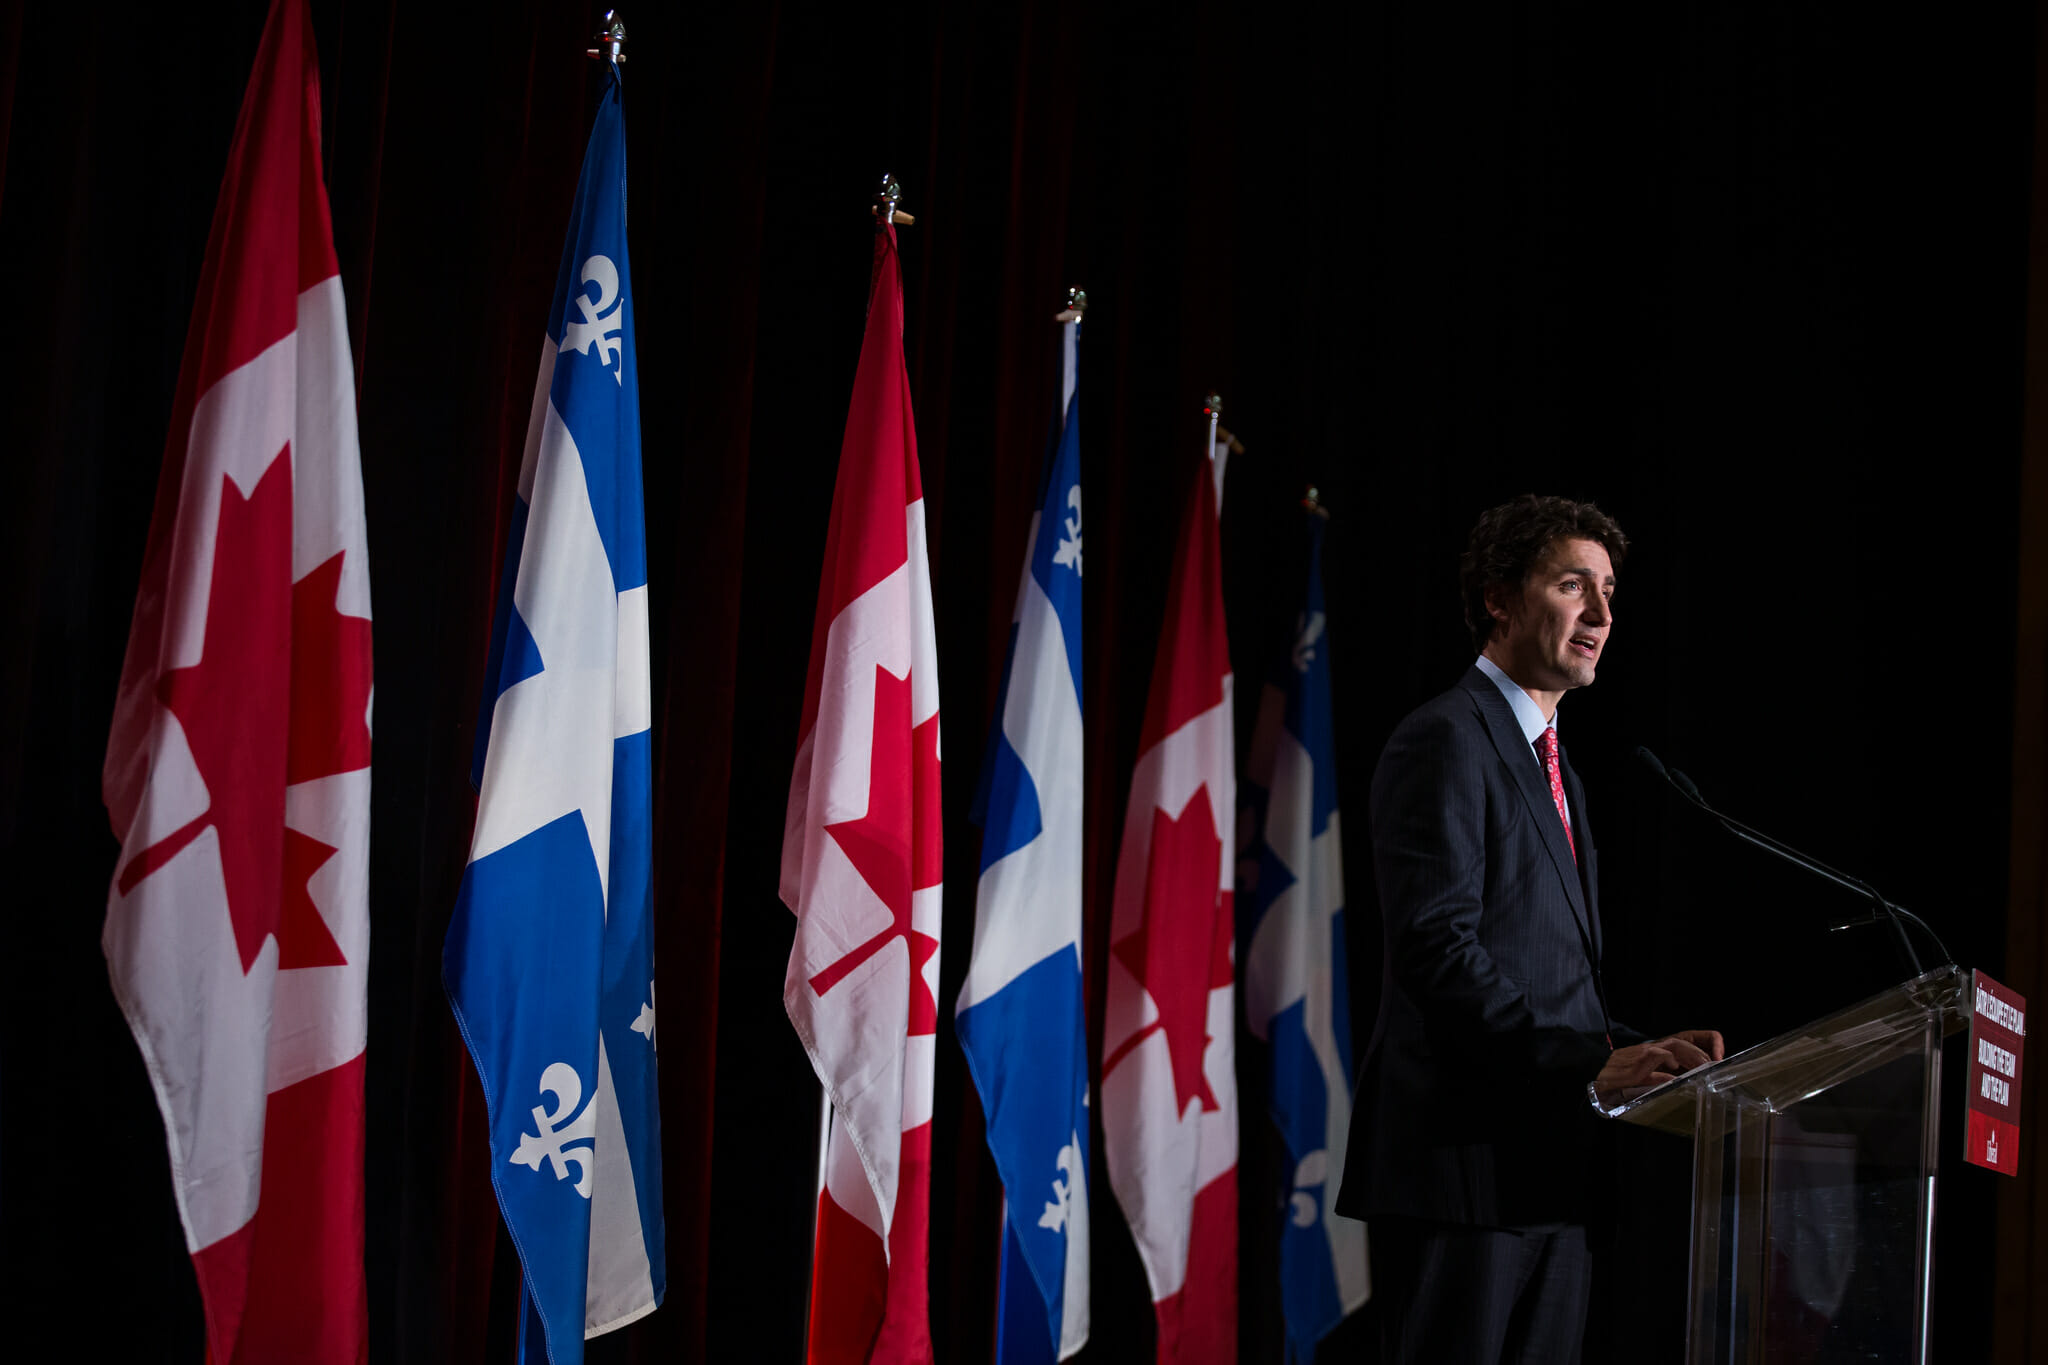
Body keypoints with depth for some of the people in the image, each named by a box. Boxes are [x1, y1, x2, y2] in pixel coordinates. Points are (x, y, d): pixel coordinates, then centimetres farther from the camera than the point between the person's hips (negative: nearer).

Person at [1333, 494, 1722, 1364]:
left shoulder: (1548, 755, 21)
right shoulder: (1443, 743, -9)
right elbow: (1438, 951, -20)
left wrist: (1632, 1051, 6)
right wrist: (1590, 1067, -22)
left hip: (1549, 1165, 9)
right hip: (1463, 1161, -9)